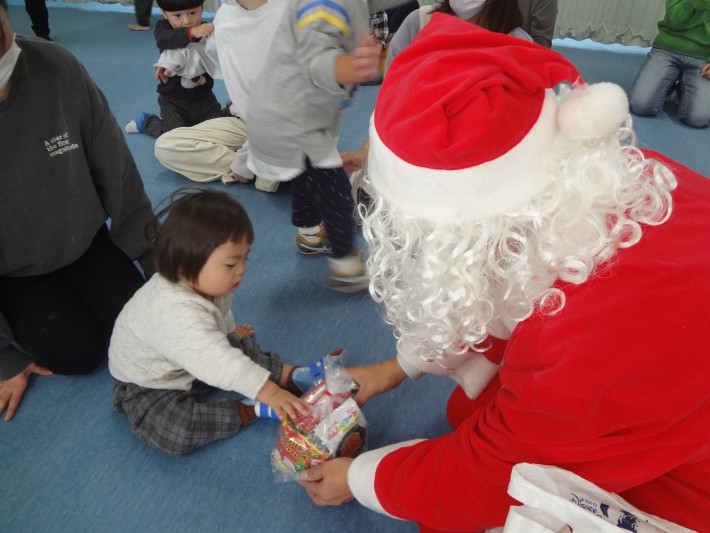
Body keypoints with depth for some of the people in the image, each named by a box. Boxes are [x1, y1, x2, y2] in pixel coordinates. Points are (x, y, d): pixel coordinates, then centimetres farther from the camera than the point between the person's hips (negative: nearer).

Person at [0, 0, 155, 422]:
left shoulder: (57, 69, -22)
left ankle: (65, 292, 25)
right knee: (80, 352, -11)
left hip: (83, 240, 3)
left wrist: (156, 259, -1)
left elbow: (116, 173, -9)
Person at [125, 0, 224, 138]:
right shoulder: (163, 27, -12)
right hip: (173, 100, -3)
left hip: (203, 97, 3)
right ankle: (147, 122, 18)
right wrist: (191, 33, -53)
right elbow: (163, 40, -36)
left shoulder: (207, 29, -5)